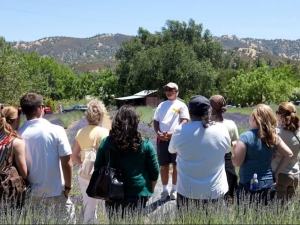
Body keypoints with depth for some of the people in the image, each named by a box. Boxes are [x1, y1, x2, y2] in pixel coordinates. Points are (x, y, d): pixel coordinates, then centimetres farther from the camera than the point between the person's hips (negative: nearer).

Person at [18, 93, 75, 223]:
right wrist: (68, 187, 0)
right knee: (66, 220, 14)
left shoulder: (19, 135, -8)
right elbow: (67, 163, -13)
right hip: (56, 191, -2)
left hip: (32, 193, 3)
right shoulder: (56, 130, -14)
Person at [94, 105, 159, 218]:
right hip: (138, 194, -2)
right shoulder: (145, 145, -12)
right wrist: (150, 190, 12)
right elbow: (154, 171, -3)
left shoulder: (106, 142, -7)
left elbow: (98, 168, 3)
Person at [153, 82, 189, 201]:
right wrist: (158, 133, -4)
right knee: (164, 165, 7)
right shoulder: (161, 105, 17)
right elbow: (155, 121, 15)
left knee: (176, 165, 5)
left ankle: (174, 189, 16)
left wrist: (173, 133, -17)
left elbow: (184, 122, -7)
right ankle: (165, 190, 17)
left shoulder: (181, 105, 3)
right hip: (162, 139, 4)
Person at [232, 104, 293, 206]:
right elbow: (289, 154, 8)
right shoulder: (273, 136, 3)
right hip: (268, 185, 6)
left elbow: (236, 162, -15)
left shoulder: (245, 137, -15)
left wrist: (235, 148, 3)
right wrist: (276, 172, 9)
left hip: (249, 186, -6)